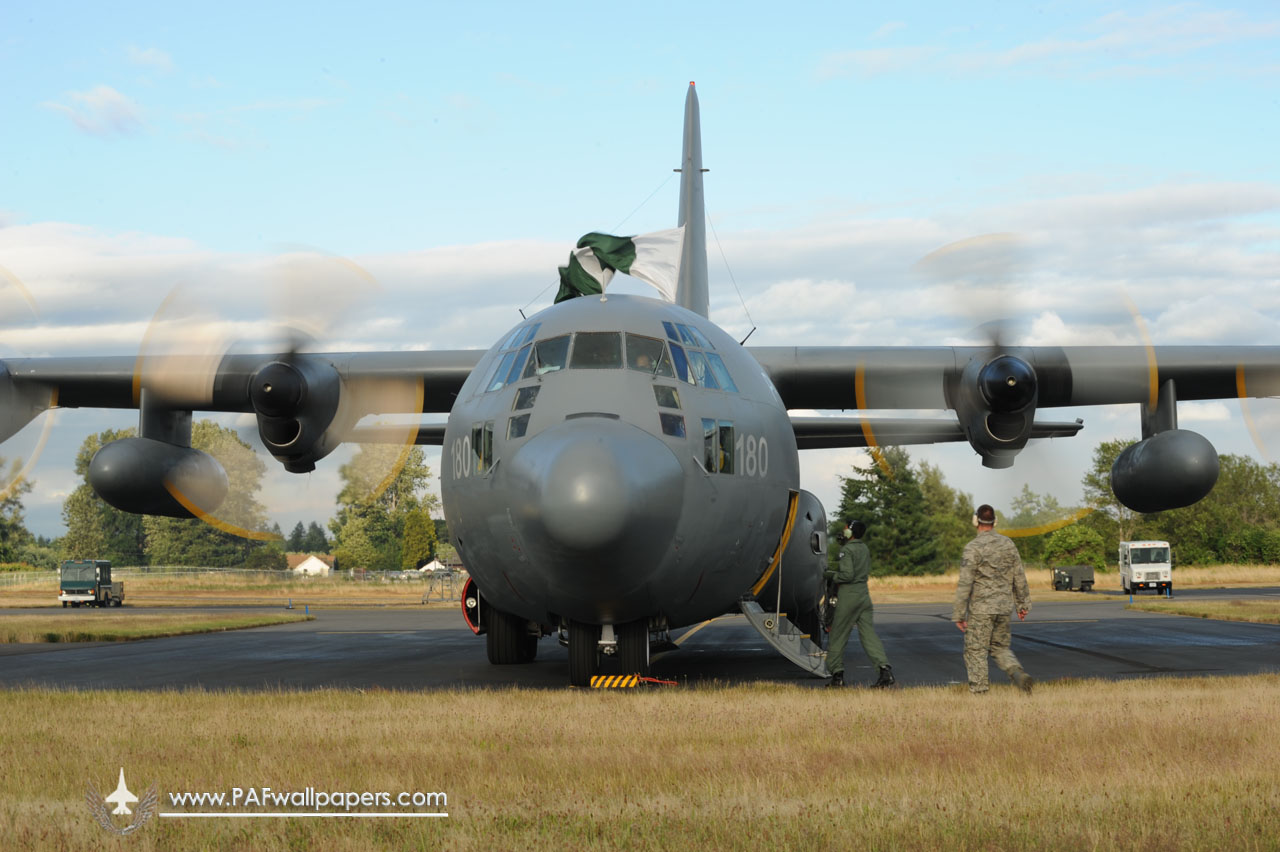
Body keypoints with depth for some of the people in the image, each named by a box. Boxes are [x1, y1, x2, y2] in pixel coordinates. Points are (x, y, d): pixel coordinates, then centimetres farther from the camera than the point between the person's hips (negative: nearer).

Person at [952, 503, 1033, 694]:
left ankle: (978, 692, 3)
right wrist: (1024, 604, 19)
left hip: (981, 608, -6)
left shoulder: (974, 547, -15)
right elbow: (1019, 576, 9)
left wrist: (958, 614, -12)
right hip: (1004, 607, 6)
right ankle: (1019, 674, -7)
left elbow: (965, 583, -17)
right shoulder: (1007, 543, 4)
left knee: (975, 651, 4)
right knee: (1000, 648, 17)